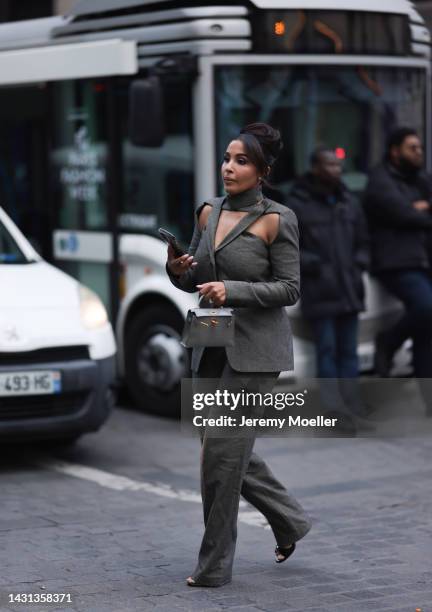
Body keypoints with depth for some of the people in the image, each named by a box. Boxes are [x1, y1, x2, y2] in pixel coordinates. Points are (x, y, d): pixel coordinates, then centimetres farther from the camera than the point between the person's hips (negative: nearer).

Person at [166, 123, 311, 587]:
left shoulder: (276, 220, -10)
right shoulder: (208, 212, 9)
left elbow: (289, 289, -10)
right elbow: (193, 282, 16)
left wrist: (232, 290, -21)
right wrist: (177, 269, -7)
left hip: (254, 349, -7)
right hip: (211, 346, 7)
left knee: (222, 450, -8)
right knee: (227, 450, 13)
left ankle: (215, 564, 4)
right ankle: (290, 520, 34)